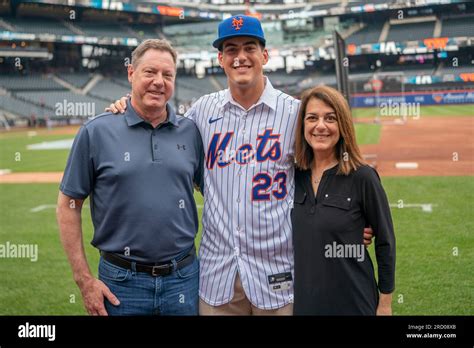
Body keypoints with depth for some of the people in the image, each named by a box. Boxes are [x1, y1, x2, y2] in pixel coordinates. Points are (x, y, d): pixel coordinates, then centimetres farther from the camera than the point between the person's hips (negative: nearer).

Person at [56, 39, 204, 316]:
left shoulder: (191, 132, 4)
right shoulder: (97, 132, -4)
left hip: (184, 278, 3)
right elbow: (69, 205, -1)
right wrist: (84, 280, -5)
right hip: (123, 282, -2)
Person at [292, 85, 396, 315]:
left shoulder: (362, 177, -11)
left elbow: (385, 242, -6)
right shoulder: (295, 176, 1)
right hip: (302, 301, 4)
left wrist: (385, 302, -4)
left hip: (353, 304, -4)